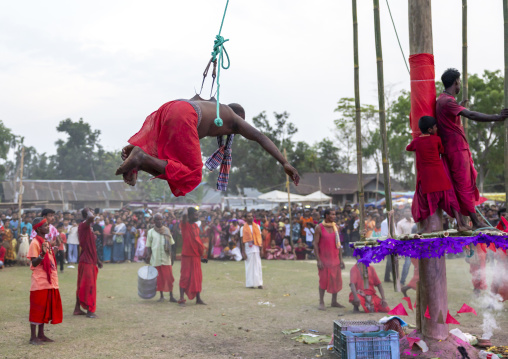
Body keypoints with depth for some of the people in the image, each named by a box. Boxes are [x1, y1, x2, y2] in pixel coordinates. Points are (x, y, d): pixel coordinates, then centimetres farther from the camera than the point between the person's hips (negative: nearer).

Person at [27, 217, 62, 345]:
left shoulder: (46, 242, 14)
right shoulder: (35, 243, -12)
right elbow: (34, 263, -19)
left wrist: (54, 249, 21)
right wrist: (42, 254, -31)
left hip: (49, 281, 9)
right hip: (40, 282, -9)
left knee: (46, 308, 12)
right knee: (37, 309, -3)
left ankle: (41, 334, 20)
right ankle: (33, 337, 4)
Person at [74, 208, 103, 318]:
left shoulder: (88, 228, 16)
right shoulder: (83, 225, -13)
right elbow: (90, 218, -38)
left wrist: (97, 260, 23)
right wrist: (89, 212, -17)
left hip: (90, 260, 10)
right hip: (87, 261, -10)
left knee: (82, 286, 14)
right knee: (89, 285, -5)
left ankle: (77, 309, 21)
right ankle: (90, 311, -1)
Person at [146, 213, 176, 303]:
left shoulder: (166, 230, 9)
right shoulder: (151, 232, 5)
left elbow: (171, 244, 11)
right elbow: (148, 246, 5)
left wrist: (172, 256, 5)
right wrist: (148, 256, -7)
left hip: (166, 258, 0)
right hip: (156, 259, 0)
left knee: (169, 277, -3)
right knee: (159, 278, 4)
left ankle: (171, 296, 4)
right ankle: (161, 296, 16)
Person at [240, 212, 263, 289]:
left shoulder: (257, 226, 10)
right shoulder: (243, 228, 3)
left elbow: (260, 238, 9)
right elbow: (242, 241, 1)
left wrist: (261, 249, 1)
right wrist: (243, 252, -5)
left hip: (256, 249, 2)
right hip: (248, 249, -2)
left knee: (258, 266, 1)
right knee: (249, 266, 0)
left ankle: (259, 283, 4)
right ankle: (250, 283, 7)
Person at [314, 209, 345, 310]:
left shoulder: (335, 227, 8)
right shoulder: (319, 228, -5)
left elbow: (338, 243, 11)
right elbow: (315, 244, -7)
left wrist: (341, 259, 6)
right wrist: (318, 260, -13)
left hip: (335, 258, 5)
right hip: (324, 259, -4)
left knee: (336, 280, 5)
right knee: (323, 280, -1)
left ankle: (334, 301, 16)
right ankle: (321, 302, 9)